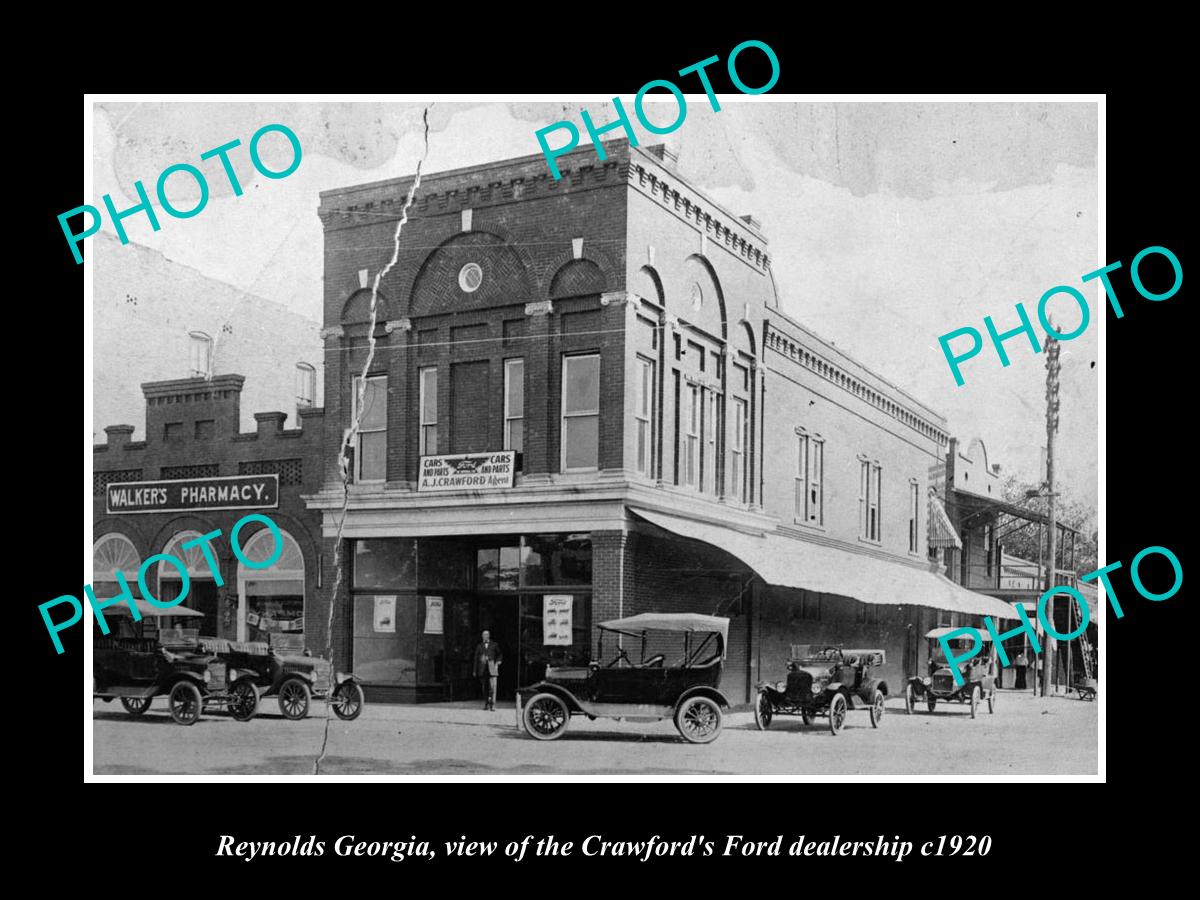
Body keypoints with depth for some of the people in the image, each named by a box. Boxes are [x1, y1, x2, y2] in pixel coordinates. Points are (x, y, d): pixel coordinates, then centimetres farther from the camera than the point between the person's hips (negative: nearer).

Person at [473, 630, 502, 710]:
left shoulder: (494, 645, 10)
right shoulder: (479, 646, 13)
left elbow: (499, 654, 18)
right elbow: (476, 658, 13)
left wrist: (498, 661, 0)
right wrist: (475, 670, 10)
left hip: (492, 668, -2)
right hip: (482, 669, 2)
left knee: (492, 686, -11)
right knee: (484, 687, 3)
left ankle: (492, 704, -10)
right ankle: (486, 704, 10)